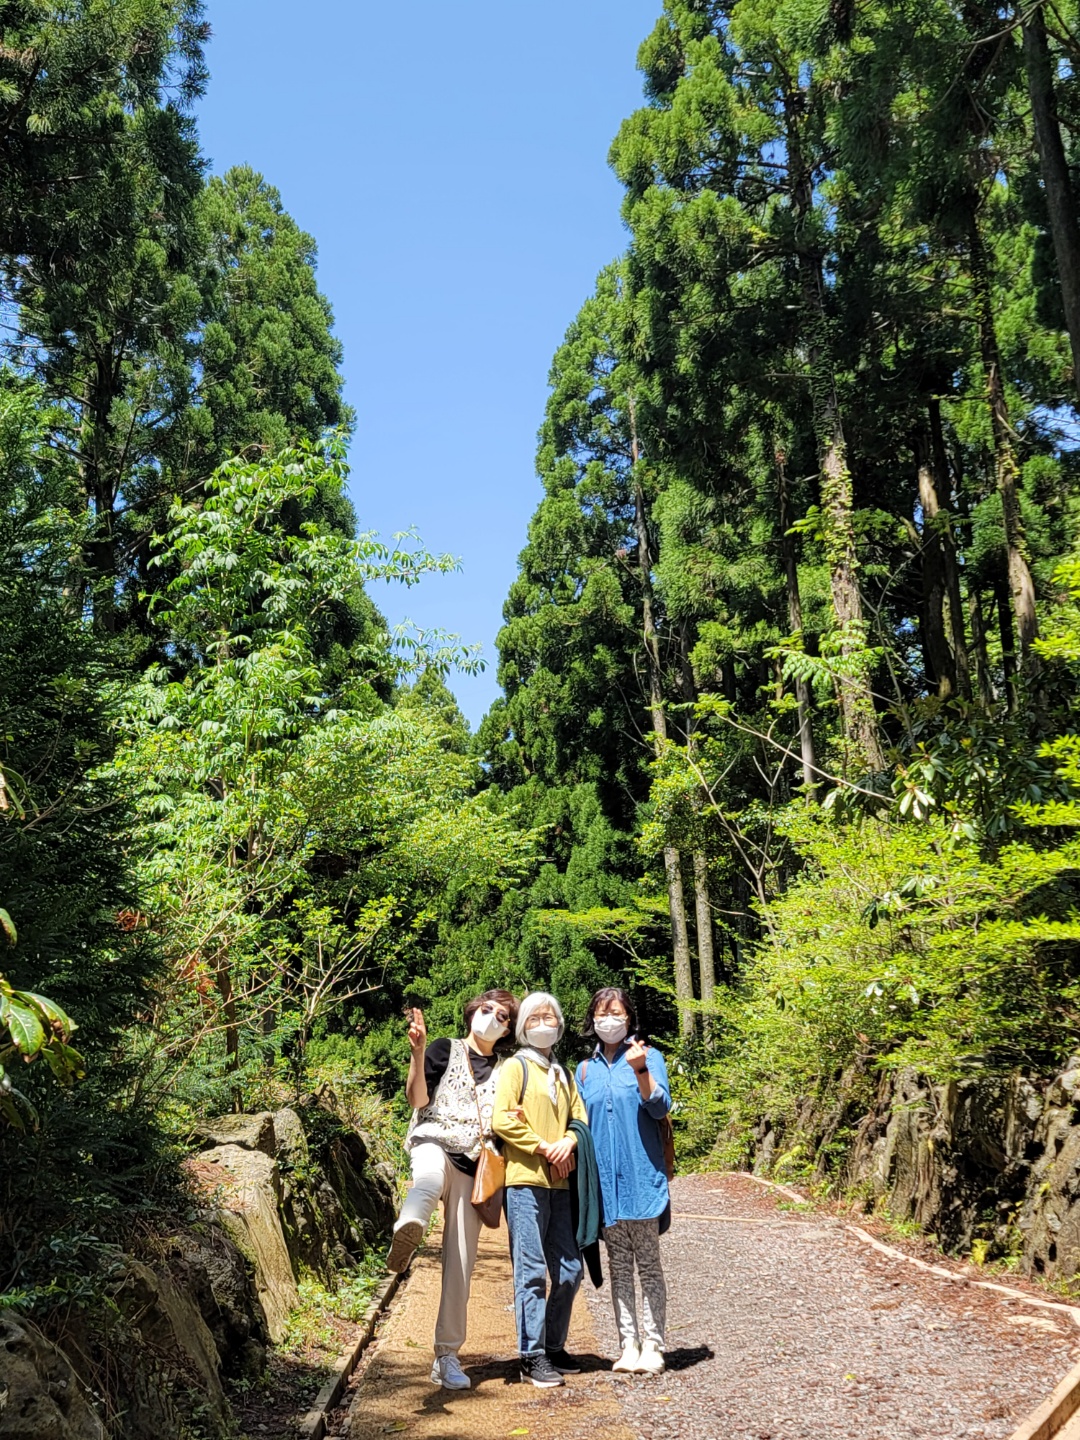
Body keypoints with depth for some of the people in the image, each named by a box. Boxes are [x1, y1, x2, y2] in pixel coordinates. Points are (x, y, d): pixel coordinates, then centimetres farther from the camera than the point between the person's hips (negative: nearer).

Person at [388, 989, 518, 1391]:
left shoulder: (504, 1069, 17)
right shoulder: (444, 1050, 6)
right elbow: (417, 1098, -7)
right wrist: (417, 1052, -20)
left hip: (472, 1166, 4)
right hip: (434, 1144, -4)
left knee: (460, 1263, 1)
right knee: (432, 1176, -42)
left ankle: (447, 1355, 12)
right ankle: (407, 1231, -74)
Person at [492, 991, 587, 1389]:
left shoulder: (563, 1073, 21)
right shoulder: (516, 1067, 0)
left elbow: (579, 1116, 17)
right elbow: (501, 1119, -11)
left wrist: (568, 1142, -5)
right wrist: (544, 1148, -12)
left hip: (559, 1184, 7)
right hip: (525, 1180, -7)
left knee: (569, 1270, 8)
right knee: (532, 1272, -5)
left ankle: (553, 1347, 22)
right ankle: (532, 1356, 2)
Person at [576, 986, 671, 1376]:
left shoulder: (648, 1056, 0)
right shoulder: (586, 1069, 12)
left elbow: (660, 1107, -12)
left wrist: (640, 1069, -25)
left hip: (641, 1177, -4)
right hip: (604, 1180, 4)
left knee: (648, 1264, 2)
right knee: (618, 1266, 8)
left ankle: (653, 1345, 7)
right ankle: (629, 1345, 14)